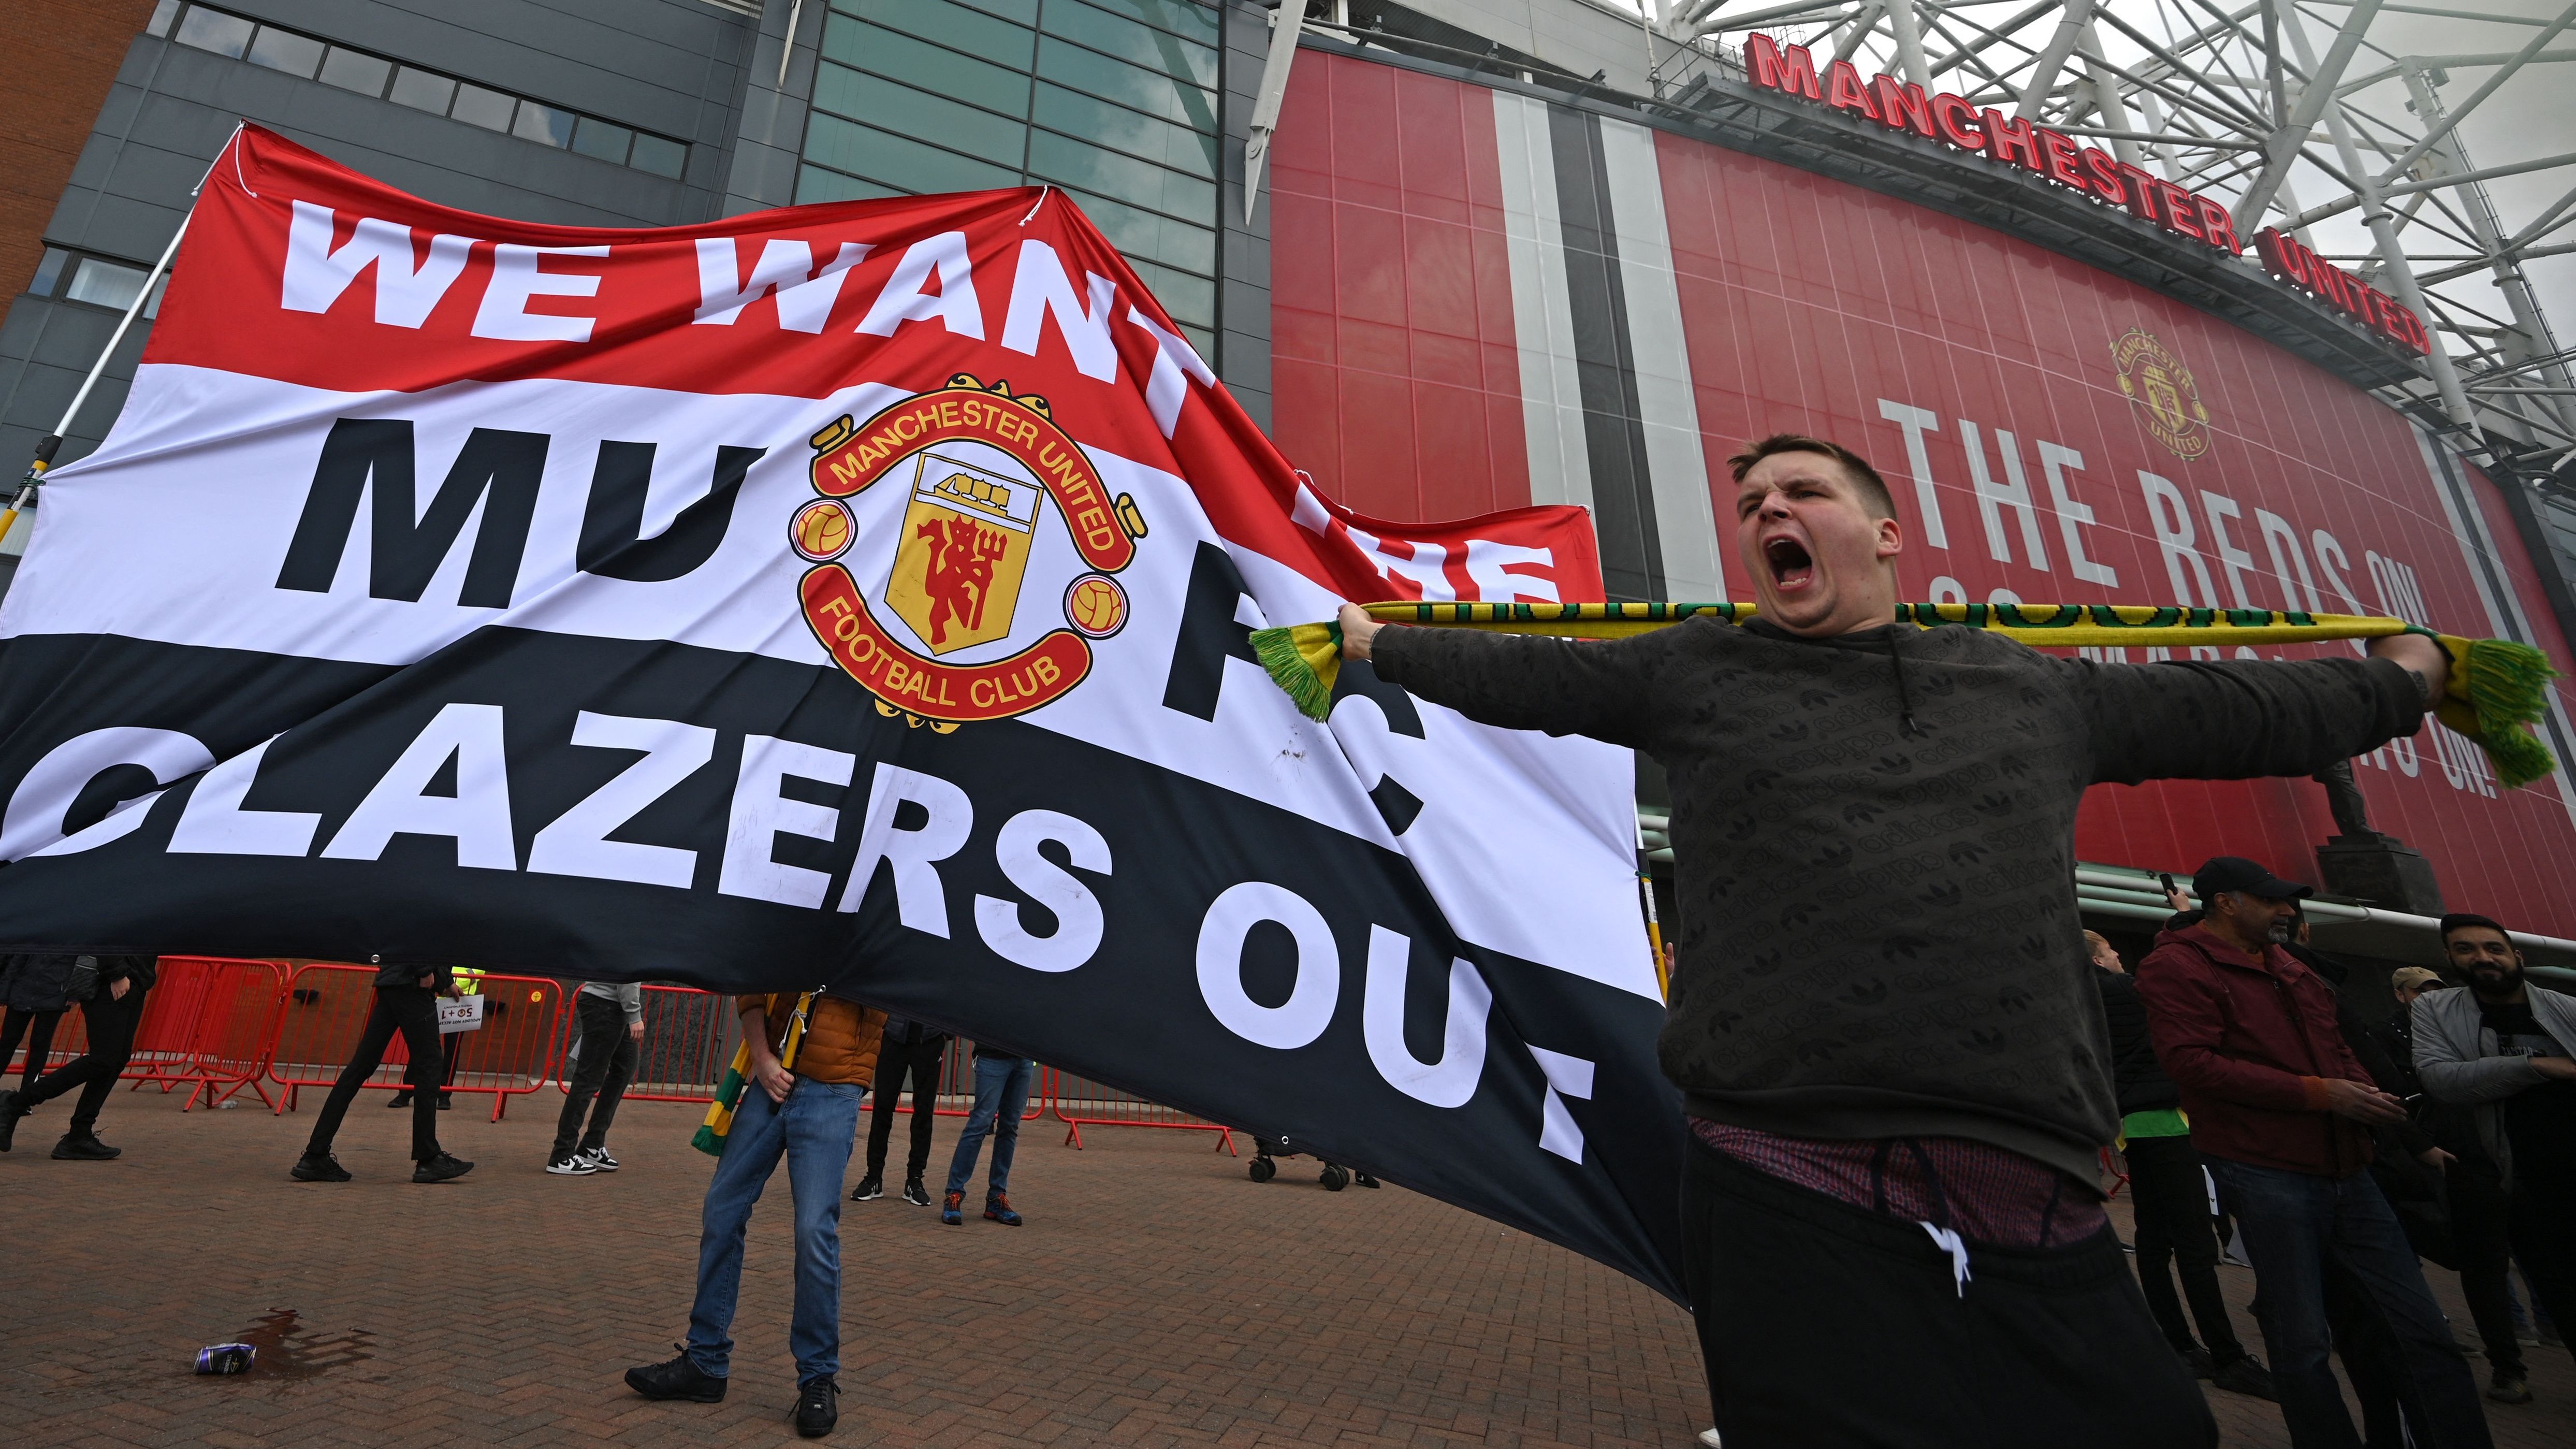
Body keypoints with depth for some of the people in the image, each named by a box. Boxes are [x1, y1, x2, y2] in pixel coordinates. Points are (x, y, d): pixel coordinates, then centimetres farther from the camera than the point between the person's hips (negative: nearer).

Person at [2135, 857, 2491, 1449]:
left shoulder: (2290, 969, 19)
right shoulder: (2176, 967, -9)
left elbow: (2337, 1048, 30)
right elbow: (2192, 1063, -19)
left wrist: (2366, 1092, 7)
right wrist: (2320, 1094, -18)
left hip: (2345, 1171, 8)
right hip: (2266, 1174, -8)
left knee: (2421, 1331, 7)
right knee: (2303, 1345, 0)